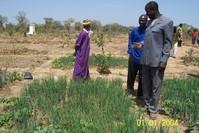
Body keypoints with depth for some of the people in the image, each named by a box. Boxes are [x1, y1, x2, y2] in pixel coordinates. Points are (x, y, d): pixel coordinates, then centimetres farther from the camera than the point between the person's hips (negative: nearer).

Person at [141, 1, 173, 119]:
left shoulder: (167, 22, -6)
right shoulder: (150, 22, 15)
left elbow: (168, 43, -9)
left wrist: (164, 60, -14)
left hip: (157, 60, -7)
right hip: (145, 60, 7)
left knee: (155, 87, 2)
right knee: (146, 86, 13)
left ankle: (153, 110, 14)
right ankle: (147, 106, 26)